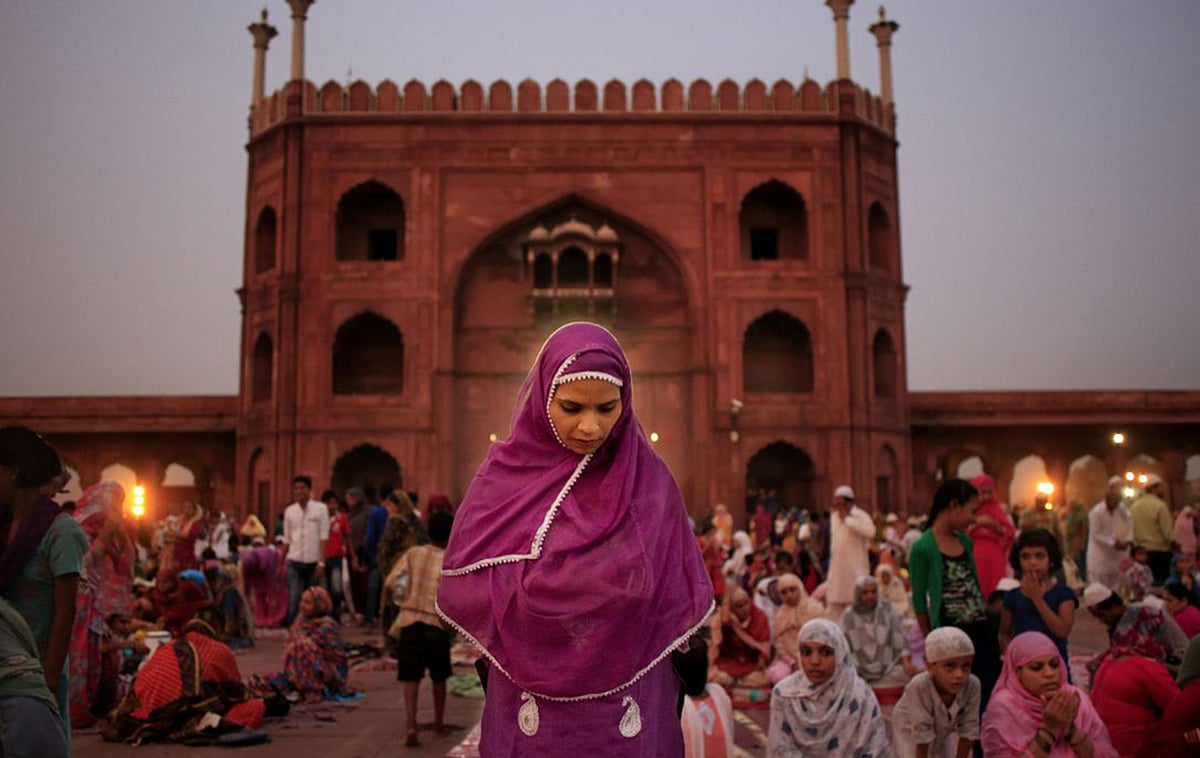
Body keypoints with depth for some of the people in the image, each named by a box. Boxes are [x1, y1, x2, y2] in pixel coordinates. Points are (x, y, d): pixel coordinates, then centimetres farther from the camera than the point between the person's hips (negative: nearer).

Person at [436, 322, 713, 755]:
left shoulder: (649, 480, -4)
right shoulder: (505, 474, -4)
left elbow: (674, 600, -2)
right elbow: (460, 587, -7)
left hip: (627, 707, 0)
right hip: (531, 710, 0)